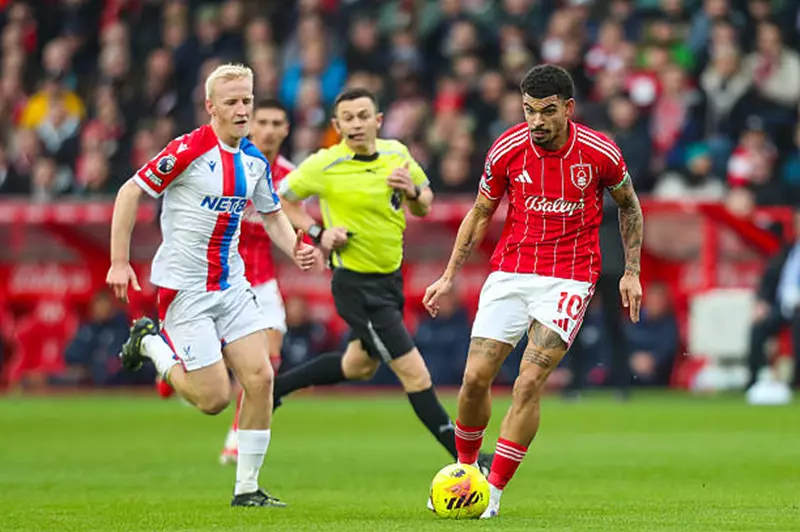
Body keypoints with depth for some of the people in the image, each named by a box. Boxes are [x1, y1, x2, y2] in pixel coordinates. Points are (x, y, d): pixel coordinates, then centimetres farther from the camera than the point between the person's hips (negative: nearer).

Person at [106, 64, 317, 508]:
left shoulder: (255, 161, 5)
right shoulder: (189, 150, -16)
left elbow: (272, 215, 20)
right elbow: (130, 193, -12)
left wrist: (295, 248, 0)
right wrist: (119, 262, -16)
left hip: (231, 284, 6)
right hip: (185, 288, -6)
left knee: (260, 378, -6)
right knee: (214, 399, -7)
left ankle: (247, 489, 5)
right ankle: (152, 345, 20)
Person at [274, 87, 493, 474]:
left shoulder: (397, 155, -2)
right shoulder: (324, 166, -15)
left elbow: (425, 205, 10)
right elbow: (281, 198, -1)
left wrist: (413, 192, -13)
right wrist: (318, 232, -15)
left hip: (390, 278, 7)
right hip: (356, 285, -7)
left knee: (360, 366, 27)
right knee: (415, 374, -10)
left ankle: (275, 388, 44)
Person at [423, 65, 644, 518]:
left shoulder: (599, 153, -10)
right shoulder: (507, 150, -6)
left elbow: (629, 206, 9)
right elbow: (481, 213, 10)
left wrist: (632, 272, 5)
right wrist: (450, 276, 6)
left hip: (570, 278, -2)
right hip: (510, 272, 2)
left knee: (529, 383, -15)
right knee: (476, 378, -5)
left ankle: (494, 491, -6)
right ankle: (465, 466, 22)